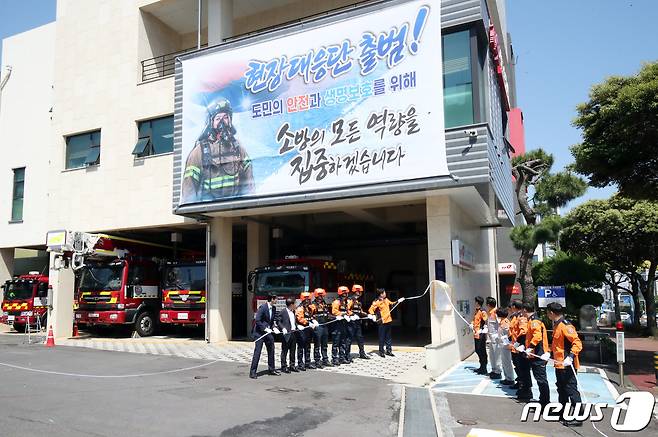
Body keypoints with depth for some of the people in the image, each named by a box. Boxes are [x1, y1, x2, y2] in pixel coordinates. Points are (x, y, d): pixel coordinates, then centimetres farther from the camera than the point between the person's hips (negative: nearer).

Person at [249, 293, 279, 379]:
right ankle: (252, 372, 1)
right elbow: (257, 320, -20)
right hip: (260, 332, -8)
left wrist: (273, 327, 0)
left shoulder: (274, 308, 6)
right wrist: (265, 328, -22)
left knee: (271, 350, 12)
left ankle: (271, 369, 24)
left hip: (268, 332, 8)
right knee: (257, 351, -6)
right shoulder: (262, 307, -17)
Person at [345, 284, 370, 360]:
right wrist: (353, 315, -31)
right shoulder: (350, 300, -10)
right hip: (351, 322, -9)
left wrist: (367, 315, 12)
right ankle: (347, 355, 4)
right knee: (349, 339, -3)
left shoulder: (358, 302, 18)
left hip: (358, 322, 9)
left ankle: (362, 354, 24)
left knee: (360, 338, 14)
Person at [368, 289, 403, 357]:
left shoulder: (386, 299, 10)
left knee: (388, 337, 14)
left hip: (388, 320, 7)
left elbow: (391, 303, 29)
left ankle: (388, 350, 23)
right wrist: (373, 315, -33)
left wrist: (398, 301, 25)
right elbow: (370, 309, -17)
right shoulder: (377, 302, -13)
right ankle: (381, 352, 7)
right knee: (382, 337, -2)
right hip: (382, 322, -7)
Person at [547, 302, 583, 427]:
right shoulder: (556, 325, 12)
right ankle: (563, 414, 32)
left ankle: (578, 418, 3)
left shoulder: (565, 325, -19)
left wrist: (570, 357, -33)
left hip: (567, 365, -10)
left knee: (571, 390, -4)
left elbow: (577, 343, -25)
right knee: (561, 390, 20)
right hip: (559, 364, 10)